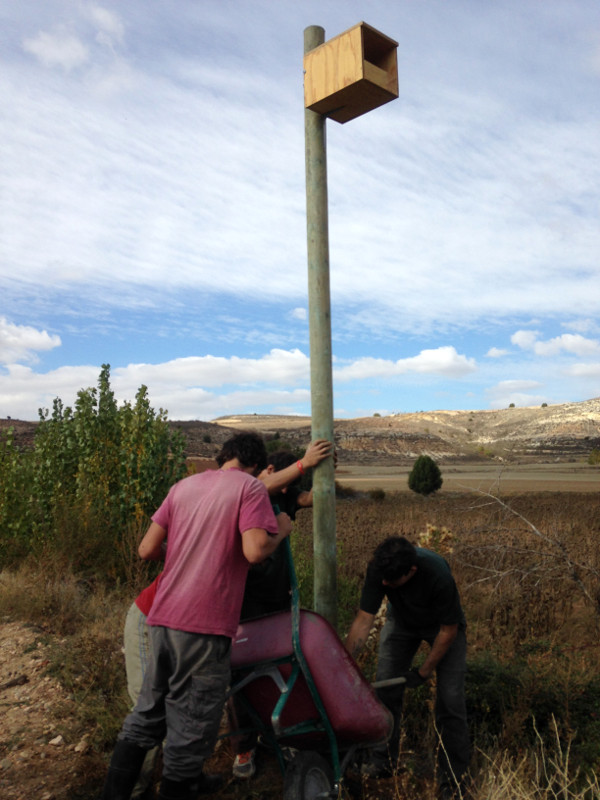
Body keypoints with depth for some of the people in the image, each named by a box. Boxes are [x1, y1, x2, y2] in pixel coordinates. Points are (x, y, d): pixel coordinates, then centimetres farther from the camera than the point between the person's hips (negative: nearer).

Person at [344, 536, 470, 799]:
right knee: (386, 687, 0)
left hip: (442, 624, -3)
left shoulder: (438, 575, -40)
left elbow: (448, 630, -24)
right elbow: (364, 619, -24)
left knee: (450, 697, -9)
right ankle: (384, 761, 19)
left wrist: (423, 672, -16)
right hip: (402, 620, 3)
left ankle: (453, 776, 9)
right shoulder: (378, 569, -32)